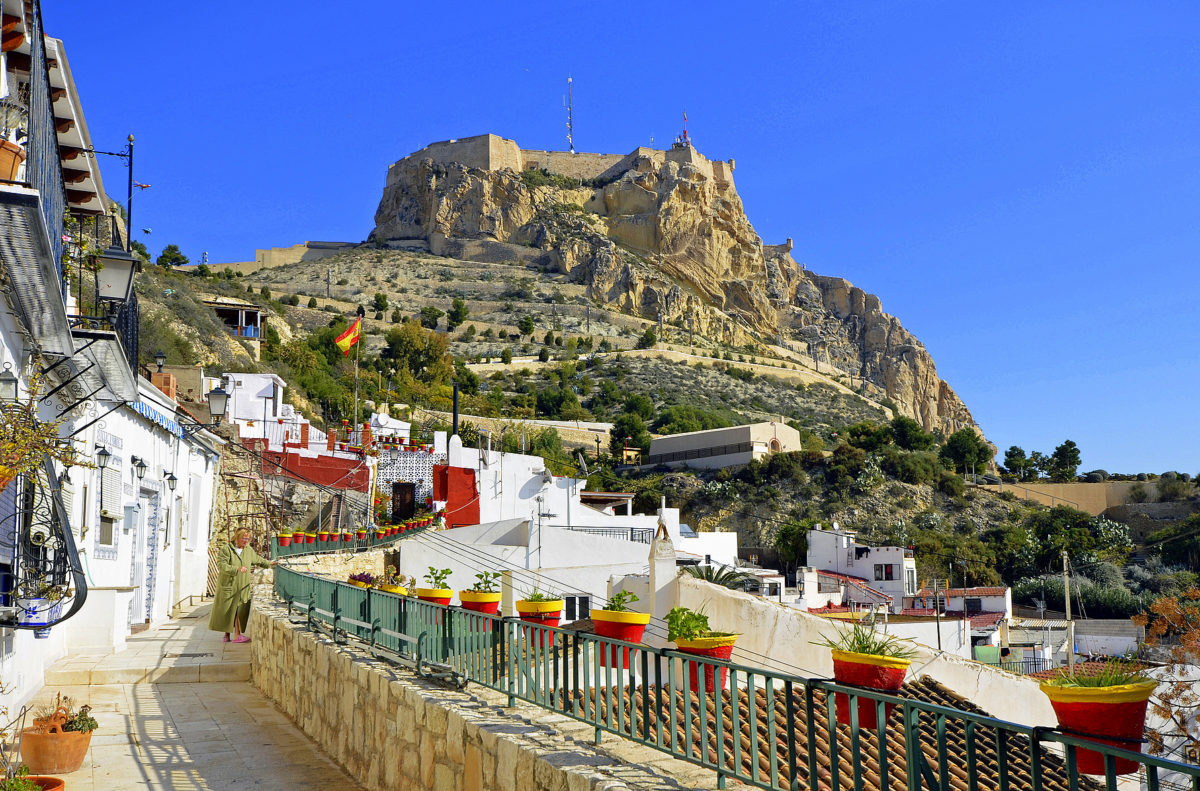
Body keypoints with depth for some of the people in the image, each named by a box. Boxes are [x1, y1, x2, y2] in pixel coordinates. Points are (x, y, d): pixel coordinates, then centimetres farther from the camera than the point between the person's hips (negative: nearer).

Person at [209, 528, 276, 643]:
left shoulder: (249, 550, 10)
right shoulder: (226, 549, -9)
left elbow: (257, 559, 29)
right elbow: (221, 565, -19)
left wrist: (268, 563, 37)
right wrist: (237, 569, -28)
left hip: (242, 587, 4)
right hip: (228, 585, -4)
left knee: (240, 611, -3)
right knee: (226, 611, 4)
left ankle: (237, 635, -3)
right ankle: (226, 635, 15)